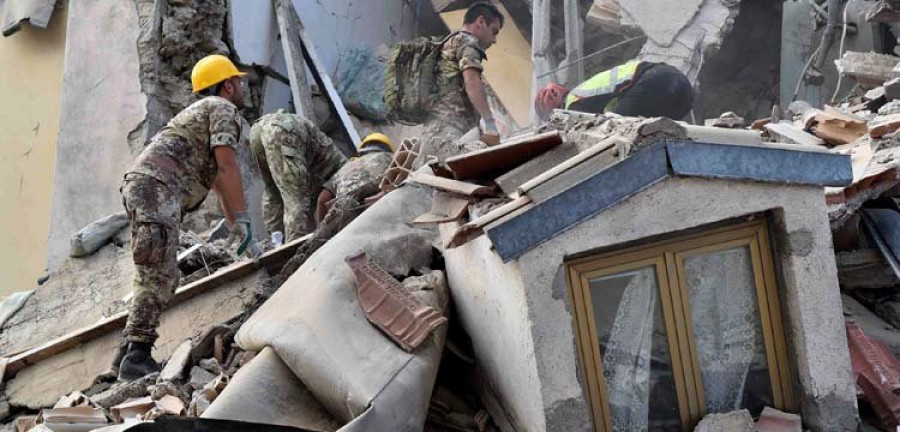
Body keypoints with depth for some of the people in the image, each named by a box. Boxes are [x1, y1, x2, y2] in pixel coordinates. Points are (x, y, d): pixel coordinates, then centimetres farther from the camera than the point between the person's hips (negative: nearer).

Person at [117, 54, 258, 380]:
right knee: (158, 273, -18)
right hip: (155, 185, -10)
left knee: (163, 278, 9)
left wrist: (239, 231, 37)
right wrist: (243, 222, -7)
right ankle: (137, 353, -26)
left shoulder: (202, 113, 35)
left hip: (142, 187, 10)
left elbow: (221, 186, 37)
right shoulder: (223, 109, 4)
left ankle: (133, 354, 6)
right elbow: (227, 168, -8)